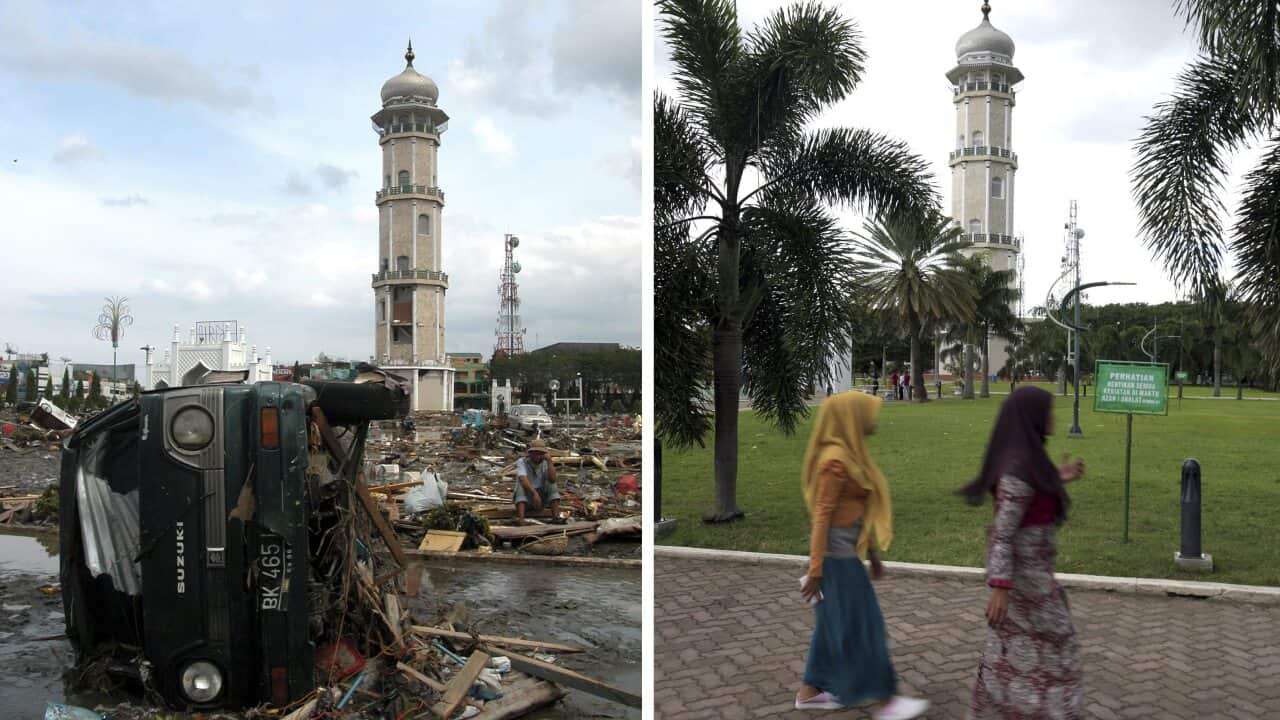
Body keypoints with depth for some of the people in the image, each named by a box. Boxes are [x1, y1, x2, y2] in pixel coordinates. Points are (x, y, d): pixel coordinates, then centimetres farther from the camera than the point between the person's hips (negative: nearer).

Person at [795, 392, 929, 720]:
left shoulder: (849, 454, 9)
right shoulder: (836, 459, -21)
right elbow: (821, 516, -21)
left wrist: (872, 553, 21)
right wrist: (815, 570, -20)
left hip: (846, 550, 10)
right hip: (837, 555, -10)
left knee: (834, 623, 17)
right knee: (862, 626, 2)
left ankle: (809, 691, 27)